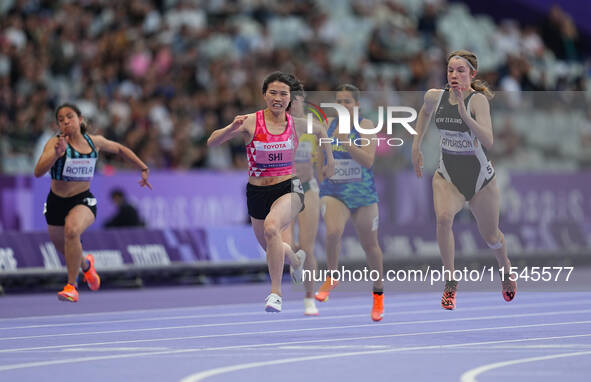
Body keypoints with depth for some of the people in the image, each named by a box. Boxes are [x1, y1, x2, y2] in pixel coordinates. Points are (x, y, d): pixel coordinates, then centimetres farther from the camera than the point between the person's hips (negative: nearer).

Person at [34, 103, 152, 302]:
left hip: (83, 201, -1)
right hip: (57, 201, 1)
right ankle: (85, 264, 58)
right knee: (62, 246, 20)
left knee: (72, 229, -33)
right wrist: (57, 153, -42)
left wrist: (143, 168, 18)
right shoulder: (55, 143, -14)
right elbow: (38, 172, -28)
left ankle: (71, 287, -25)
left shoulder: (94, 142, -3)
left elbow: (120, 149, 18)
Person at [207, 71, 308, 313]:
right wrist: (231, 129, -34)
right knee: (272, 249, 17)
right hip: (258, 192, 2)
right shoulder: (251, 122, -9)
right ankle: (296, 258, 56)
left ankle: (276, 293, -26)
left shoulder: (295, 124, -2)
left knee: (271, 226, -33)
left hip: (288, 188, -2)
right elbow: (211, 142, -16)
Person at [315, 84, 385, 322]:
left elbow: (368, 161, -17)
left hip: (363, 194, -1)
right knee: (333, 232, -28)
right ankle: (332, 277, -4)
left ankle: (378, 293, 29)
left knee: (370, 245, 10)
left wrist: (347, 142, -27)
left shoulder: (365, 126, -6)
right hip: (333, 192, 1)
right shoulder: (328, 125, 4)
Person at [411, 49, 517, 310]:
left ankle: (505, 268, 49)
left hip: (480, 176, -2)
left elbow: (488, 142, -32)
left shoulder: (478, 100, -19)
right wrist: (416, 147, 18)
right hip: (447, 175, 2)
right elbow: (425, 113, 20)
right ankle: (450, 282, -18)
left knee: (490, 235, 13)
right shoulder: (435, 97, -6)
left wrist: (464, 114, -40)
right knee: (443, 217, -28)